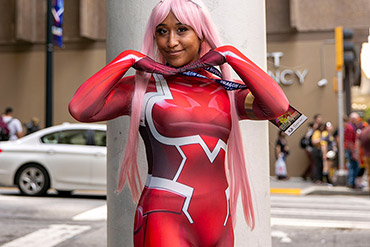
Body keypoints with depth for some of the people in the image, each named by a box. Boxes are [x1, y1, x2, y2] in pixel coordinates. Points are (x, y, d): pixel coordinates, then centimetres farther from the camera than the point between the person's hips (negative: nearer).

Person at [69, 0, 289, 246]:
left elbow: (278, 106, -7)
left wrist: (231, 54, 0)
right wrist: (127, 58, -5)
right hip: (164, 221, -4)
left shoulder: (226, 92, 11)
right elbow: (81, 110, -13)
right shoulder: (142, 87, 3)